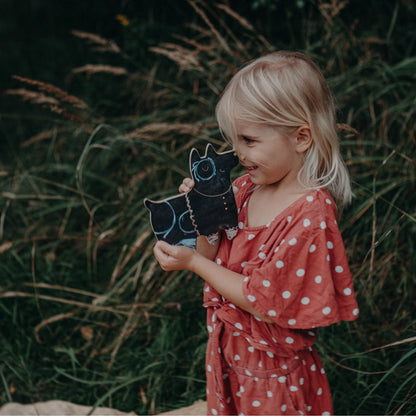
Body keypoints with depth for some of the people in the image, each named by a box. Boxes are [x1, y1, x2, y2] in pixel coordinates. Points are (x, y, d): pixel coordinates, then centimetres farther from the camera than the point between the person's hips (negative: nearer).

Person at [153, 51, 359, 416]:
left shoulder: (310, 216, -27)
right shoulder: (247, 187, -4)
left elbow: (264, 301, -24)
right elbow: (212, 254, 3)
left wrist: (194, 262, -19)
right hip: (228, 350, 7)